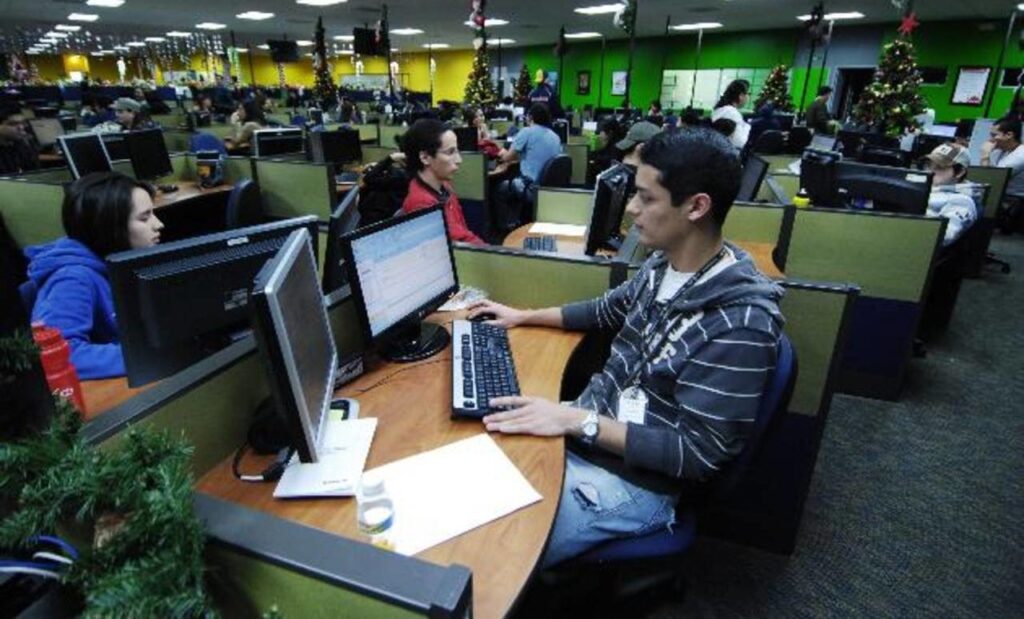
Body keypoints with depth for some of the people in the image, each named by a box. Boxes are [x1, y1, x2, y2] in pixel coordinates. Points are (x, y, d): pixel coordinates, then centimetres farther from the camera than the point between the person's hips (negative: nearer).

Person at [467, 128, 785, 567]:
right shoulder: (662, 265, -1)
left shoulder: (741, 323, -25)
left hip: (637, 480, -7)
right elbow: (608, 311, 19)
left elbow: (698, 455, -23)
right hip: (588, 424, 8)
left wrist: (578, 421, -26)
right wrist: (523, 316, 17)